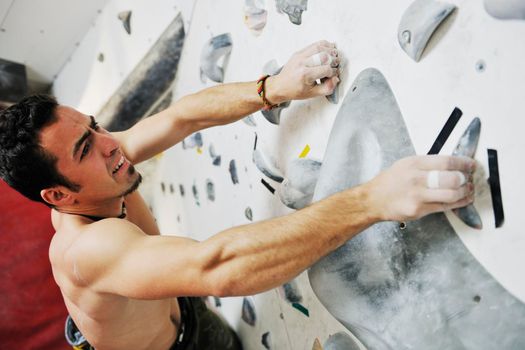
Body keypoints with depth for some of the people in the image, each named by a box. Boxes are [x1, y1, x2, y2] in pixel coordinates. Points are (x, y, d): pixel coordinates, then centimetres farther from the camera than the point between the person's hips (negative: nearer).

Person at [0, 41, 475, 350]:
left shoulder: (99, 155, -20)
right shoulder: (88, 250, -45)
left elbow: (183, 117, -18)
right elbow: (216, 266, -61)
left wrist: (273, 89, -32)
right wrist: (373, 199, -67)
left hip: (180, 311, 7)